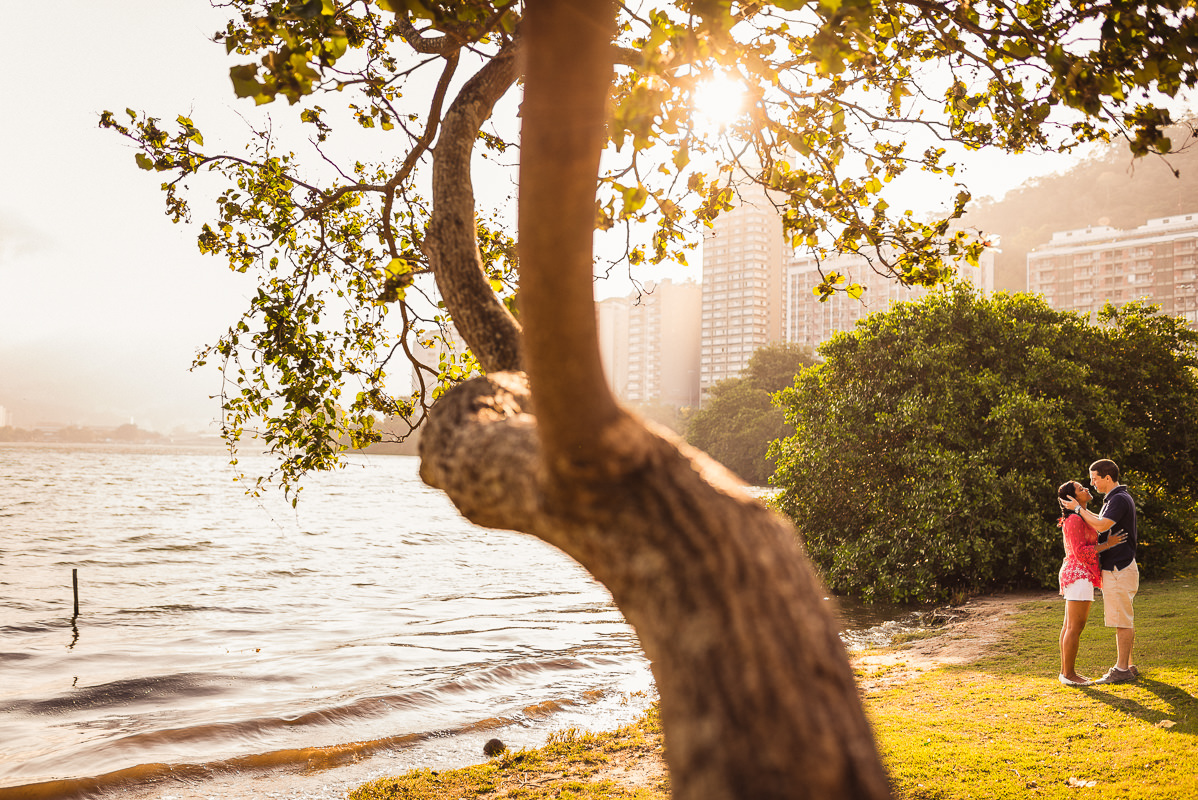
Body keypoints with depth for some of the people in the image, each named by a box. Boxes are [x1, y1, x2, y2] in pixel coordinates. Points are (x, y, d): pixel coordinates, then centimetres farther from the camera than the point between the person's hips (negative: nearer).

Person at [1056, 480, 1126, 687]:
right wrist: (1108, 544, -18)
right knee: (1075, 627, -7)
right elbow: (1081, 552, -19)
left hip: (1076, 575, 10)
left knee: (1070, 626, 11)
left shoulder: (1079, 518, 17)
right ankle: (1069, 674, -4)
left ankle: (1065, 670, 16)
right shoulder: (1074, 520, -15)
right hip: (1078, 575, -10)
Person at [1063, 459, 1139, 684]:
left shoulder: (1120, 499, -16)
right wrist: (1080, 511, 21)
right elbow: (1103, 524, 30)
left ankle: (1122, 669, -3)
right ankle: (1128, 666, 19)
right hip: (1115, 567, 10)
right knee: (1123, 620, 13)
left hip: (1119, 569, -10)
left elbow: (1100, 526, -27)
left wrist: (1079, 508, -15)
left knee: (1122, 620, -6)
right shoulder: (1112, 499, 16)